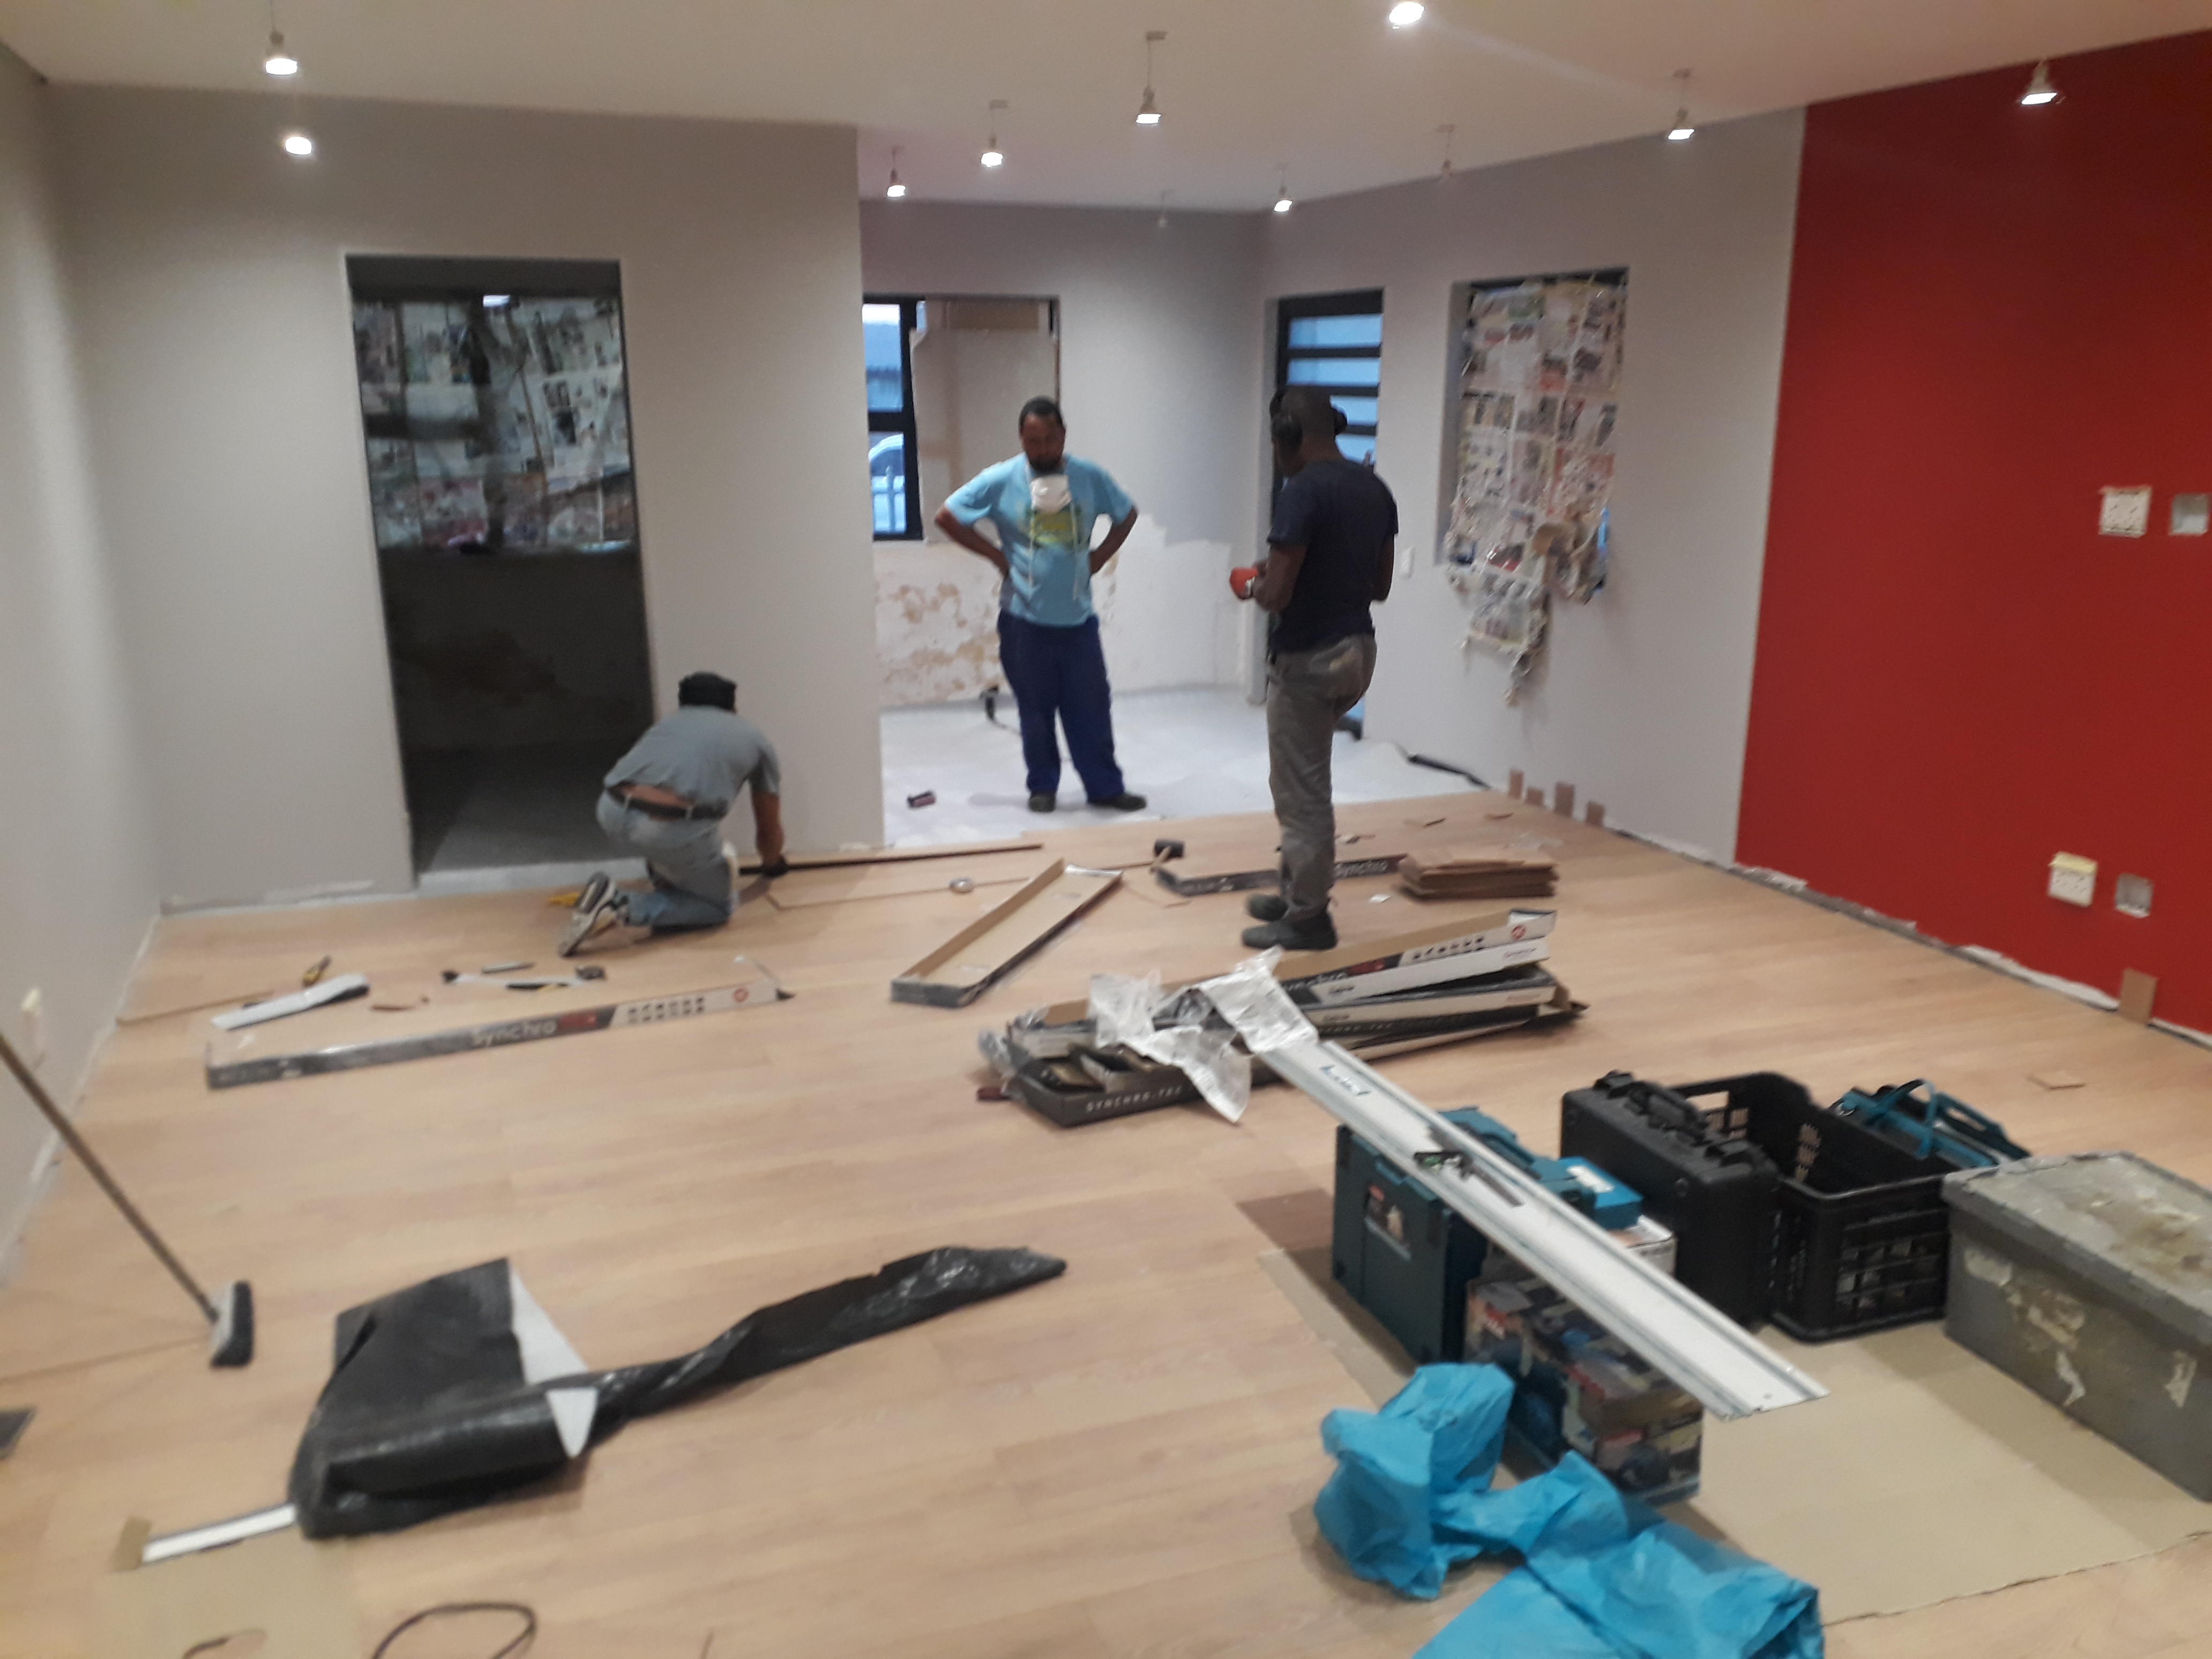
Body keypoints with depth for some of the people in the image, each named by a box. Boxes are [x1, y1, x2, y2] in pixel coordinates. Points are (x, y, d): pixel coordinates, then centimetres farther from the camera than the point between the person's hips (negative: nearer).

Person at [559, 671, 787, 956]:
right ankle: (624, 906, -4)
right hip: (673, 830, -5)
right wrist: (772, 864, 59)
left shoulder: (669, 721, 33)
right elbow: (769, 828, 36)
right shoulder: (756, 739, 27)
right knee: (716, 906, 18)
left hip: (613, 814, 5)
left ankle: (666, 875, 27)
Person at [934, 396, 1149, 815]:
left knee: (1091, 706, 5)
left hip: (1077, 618, 2)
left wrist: (1101, 555, 4)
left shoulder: (1090, 477, 1)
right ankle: (1043, 786, 21)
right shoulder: (1000, 480, -6)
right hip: (1024, 619, -1)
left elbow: (1127, 514, 17)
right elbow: (947, 517, -2)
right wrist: (997, 556, -5)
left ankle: (1105, 787, 14)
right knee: (1035, 709, 8)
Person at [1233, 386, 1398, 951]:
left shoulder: (1303, 492, -19)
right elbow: (1379, 587, 14)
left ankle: (1307, 919, 11)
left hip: (1308, 658, -9)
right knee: (1304, 777, 21)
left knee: (1301, 789, 2)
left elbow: (1277, 595, -21)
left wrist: (1253, 587, 1)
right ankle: (1299, 893, 30)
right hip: (1357, 648, 9)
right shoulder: (1376, 489, 7)